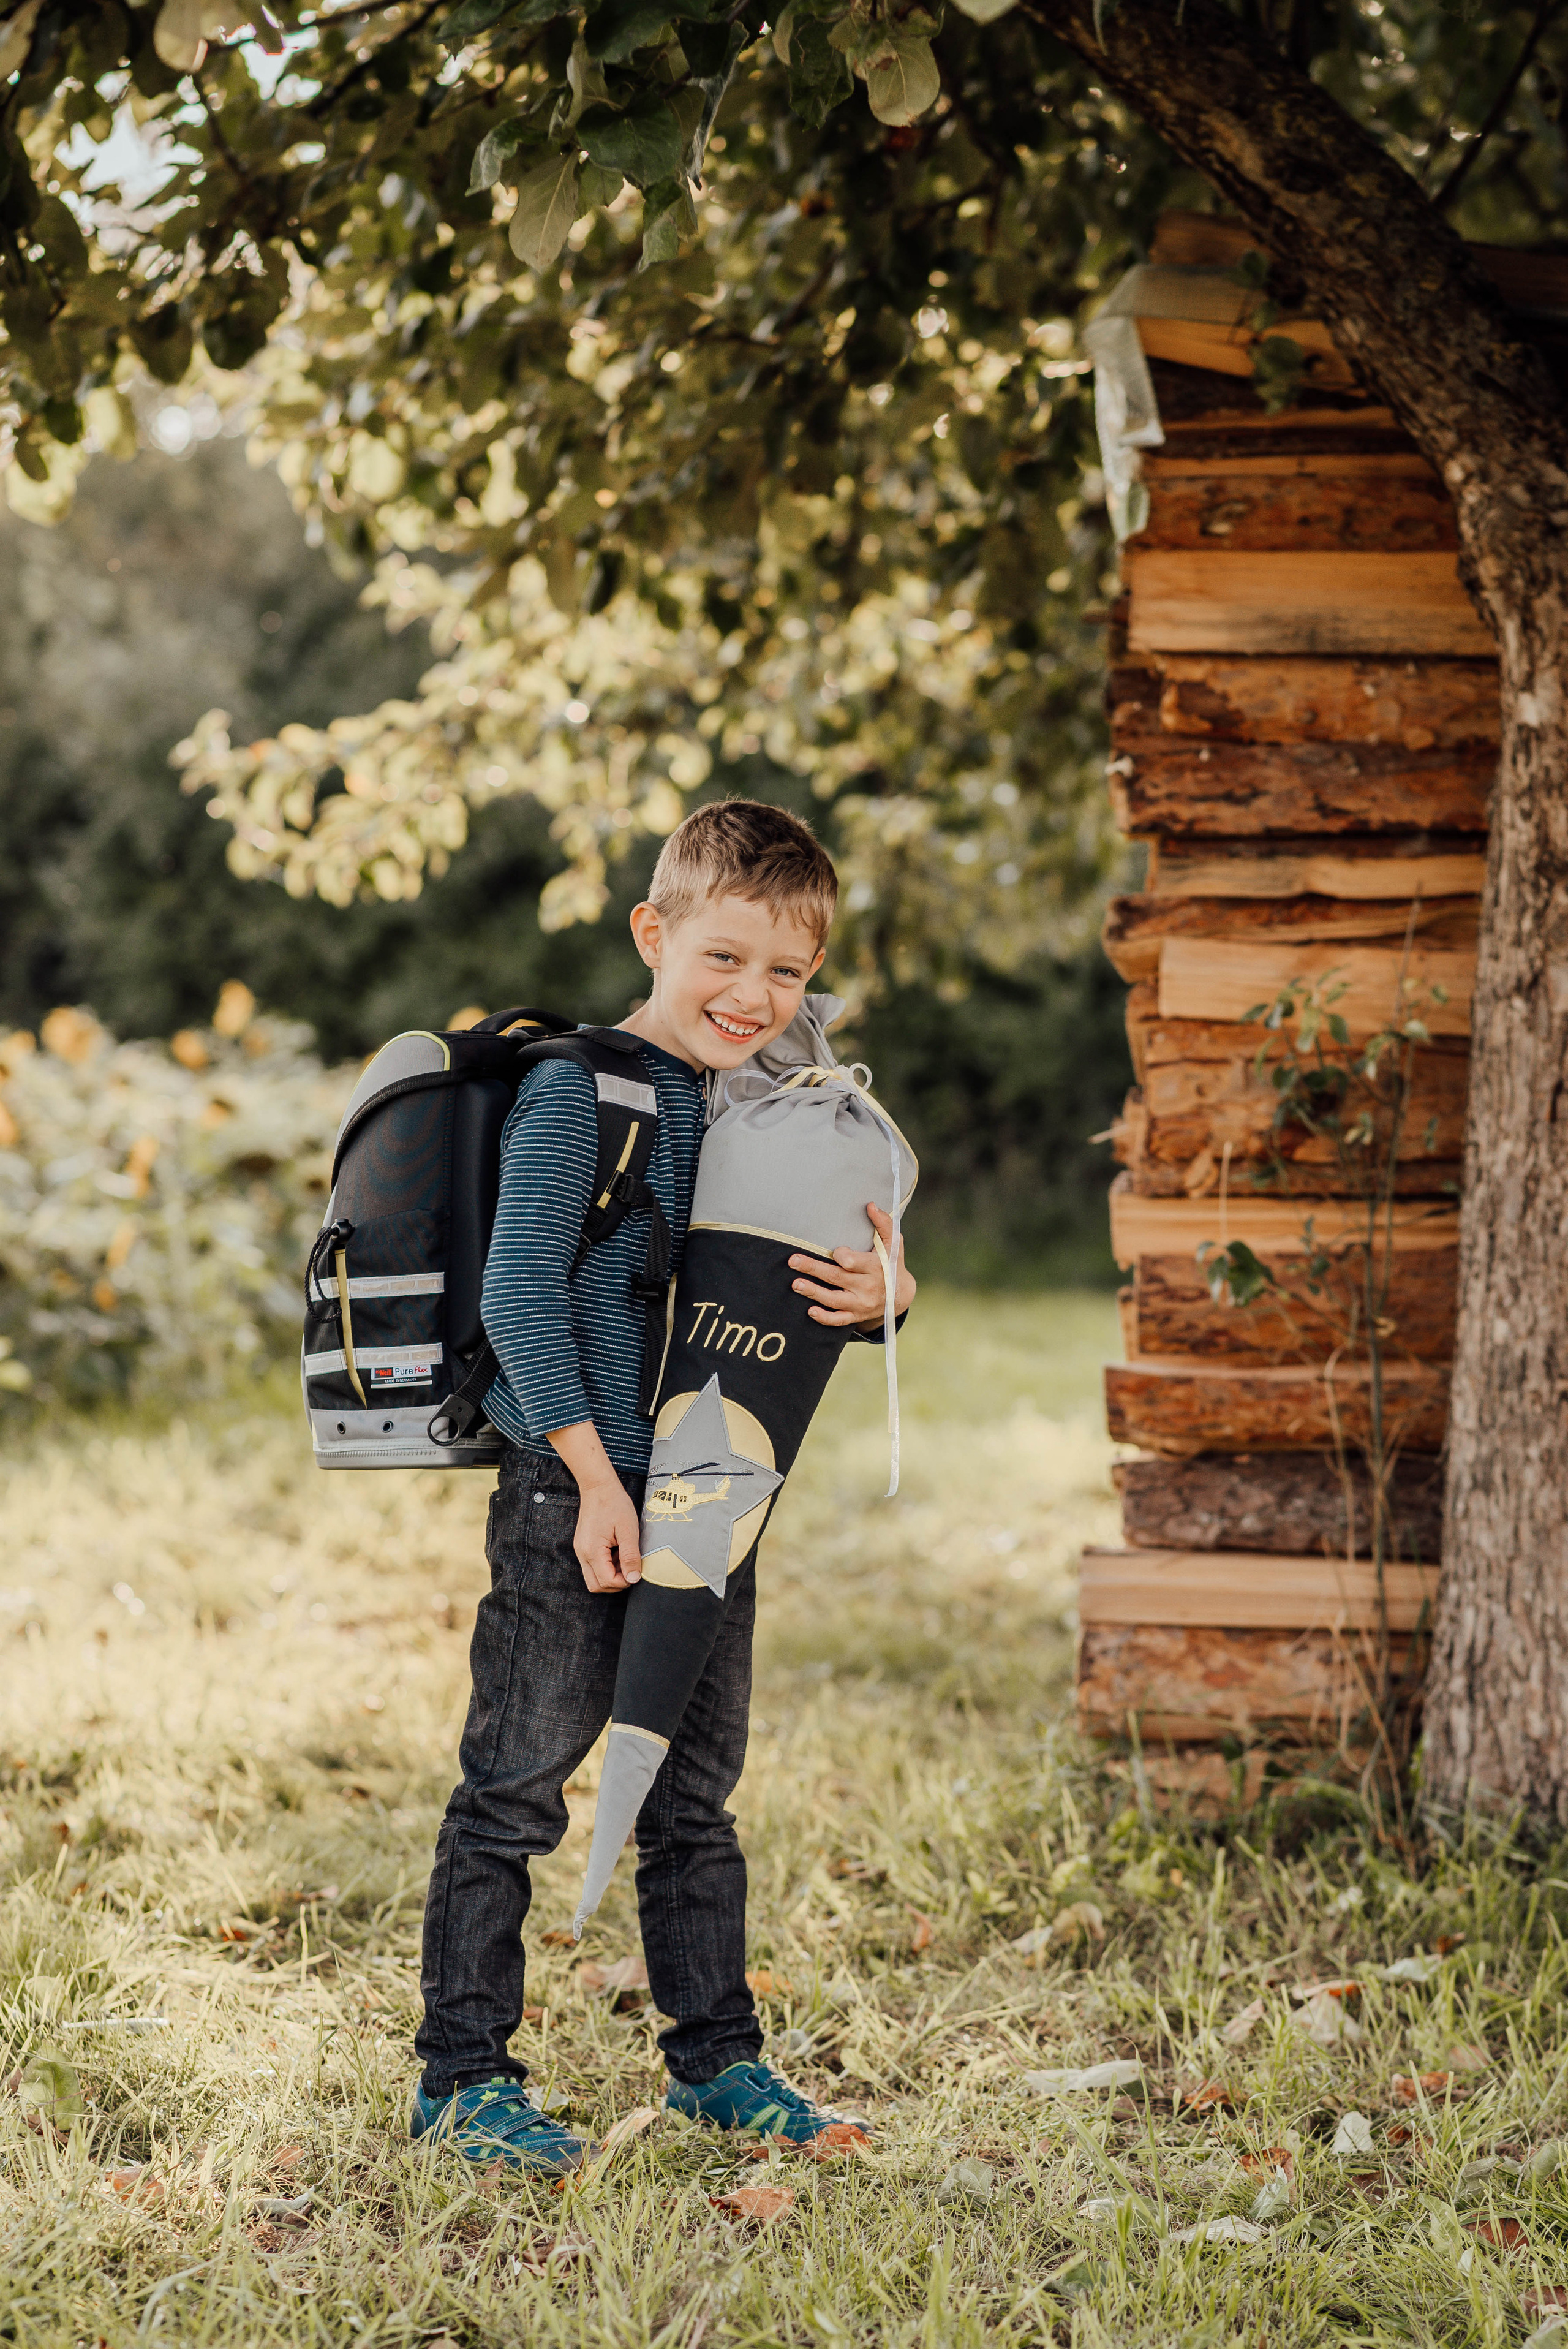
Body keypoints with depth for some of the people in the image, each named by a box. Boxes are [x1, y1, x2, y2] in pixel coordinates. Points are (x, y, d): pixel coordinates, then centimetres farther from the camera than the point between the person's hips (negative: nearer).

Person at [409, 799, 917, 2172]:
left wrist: (885, 1297, -7)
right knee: (516, 1790, 1)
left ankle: (716, 2055, 28)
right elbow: (519, 1298, -16)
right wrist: (596, 1475, -18)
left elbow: (821, 1293, 17)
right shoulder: (579, 1093, -11)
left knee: (696, 1793, 16)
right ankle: (463, 2074, 10)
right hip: (572, 1498, -7)